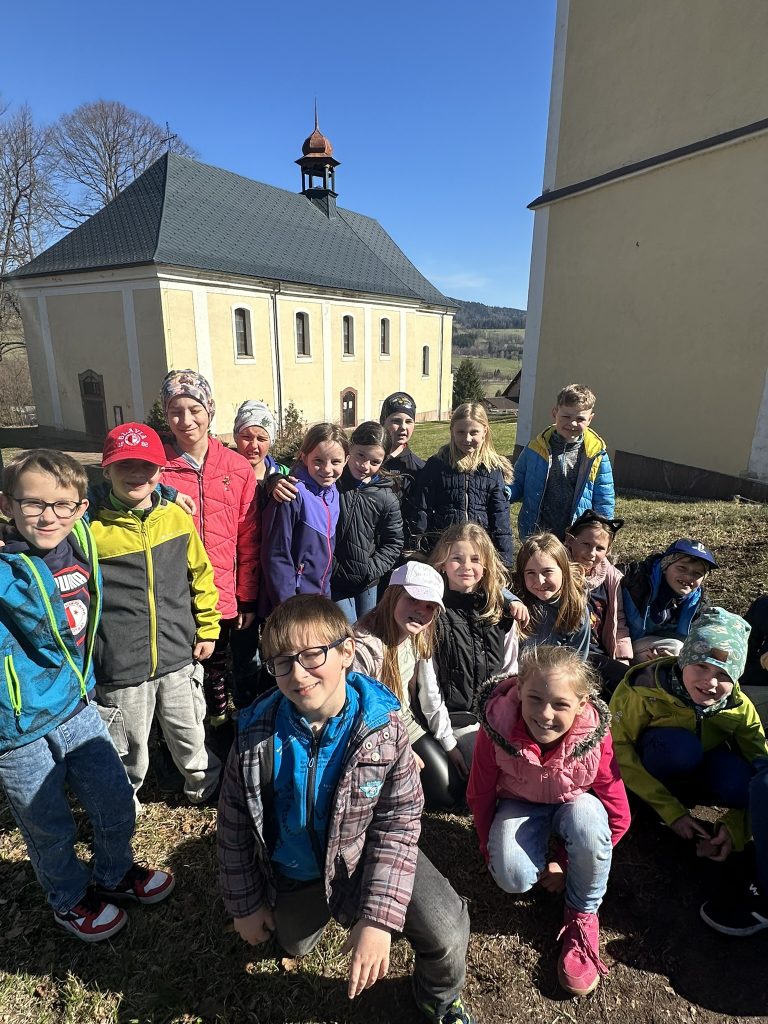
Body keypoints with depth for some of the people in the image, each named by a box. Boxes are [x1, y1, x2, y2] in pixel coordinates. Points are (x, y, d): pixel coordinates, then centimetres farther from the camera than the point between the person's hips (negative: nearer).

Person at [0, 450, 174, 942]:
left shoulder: (81, 541, -5)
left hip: (78, 707, 5)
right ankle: (70, 899, 47)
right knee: (53, 829, 18)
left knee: (117, 801, 19)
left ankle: (114, 875, 49)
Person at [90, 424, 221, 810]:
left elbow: (200, 575, 7)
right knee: (128, 749, 18)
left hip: (179, 657, 3)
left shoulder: (177, 516, -2)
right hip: (120, 667, -2)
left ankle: (205, 786, 48)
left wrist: (207, 629, 9)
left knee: (190, 734, 21)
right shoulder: (89, 526, -12)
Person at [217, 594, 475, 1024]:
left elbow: (398, 821, -20)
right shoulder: (257, 738, -25)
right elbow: (235, 825, -9)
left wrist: (378, 918, -24)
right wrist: (246, 904, 1)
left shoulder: (382, 726, -27)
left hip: (365, 855, -2)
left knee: (447, 931, -19)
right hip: (293, 872, 2)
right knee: (295, 945, 25)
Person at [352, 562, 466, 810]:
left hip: (408, 724, 6)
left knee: (452, 792, 5)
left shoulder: (419, 638, -9)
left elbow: (430, 692, 3)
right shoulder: (363, 646, -30)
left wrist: (449, 743, 6)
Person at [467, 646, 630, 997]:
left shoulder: (595, 736, -29)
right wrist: (493, 852, -6)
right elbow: (480, 797, -12)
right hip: (521, 806, 0)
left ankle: (583, 915, -6)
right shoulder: (496, 729, -30)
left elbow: (618, 816, -16)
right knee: (512, 876, -28)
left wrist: (566, 862, -13)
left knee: (585, 817, -35)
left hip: (575, 806, 0)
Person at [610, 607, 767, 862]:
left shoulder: (740, 709, -18)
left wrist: (735, 828, -18)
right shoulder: (645, 688, -30)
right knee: (680, 745, -38)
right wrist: (671, 810, -25)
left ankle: (688, 794, 0)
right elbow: (619, 748, -26)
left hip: (702, 766, 4)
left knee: (743, 786, -31)